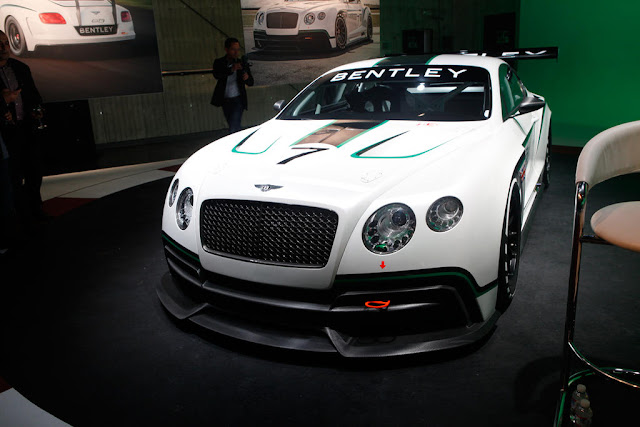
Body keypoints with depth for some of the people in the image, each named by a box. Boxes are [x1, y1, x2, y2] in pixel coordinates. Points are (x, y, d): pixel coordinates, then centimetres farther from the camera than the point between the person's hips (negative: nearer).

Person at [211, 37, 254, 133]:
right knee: (235, 127, 17)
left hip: (238, 100, -3)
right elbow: (216, 75, -21)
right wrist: (231, 70, -36)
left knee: (233, 128, -16)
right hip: (225, 100, 3)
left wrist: (247, 78, -21)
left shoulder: (243, 64, 0)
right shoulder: (219, 63, 0)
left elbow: (251, 83, 3)